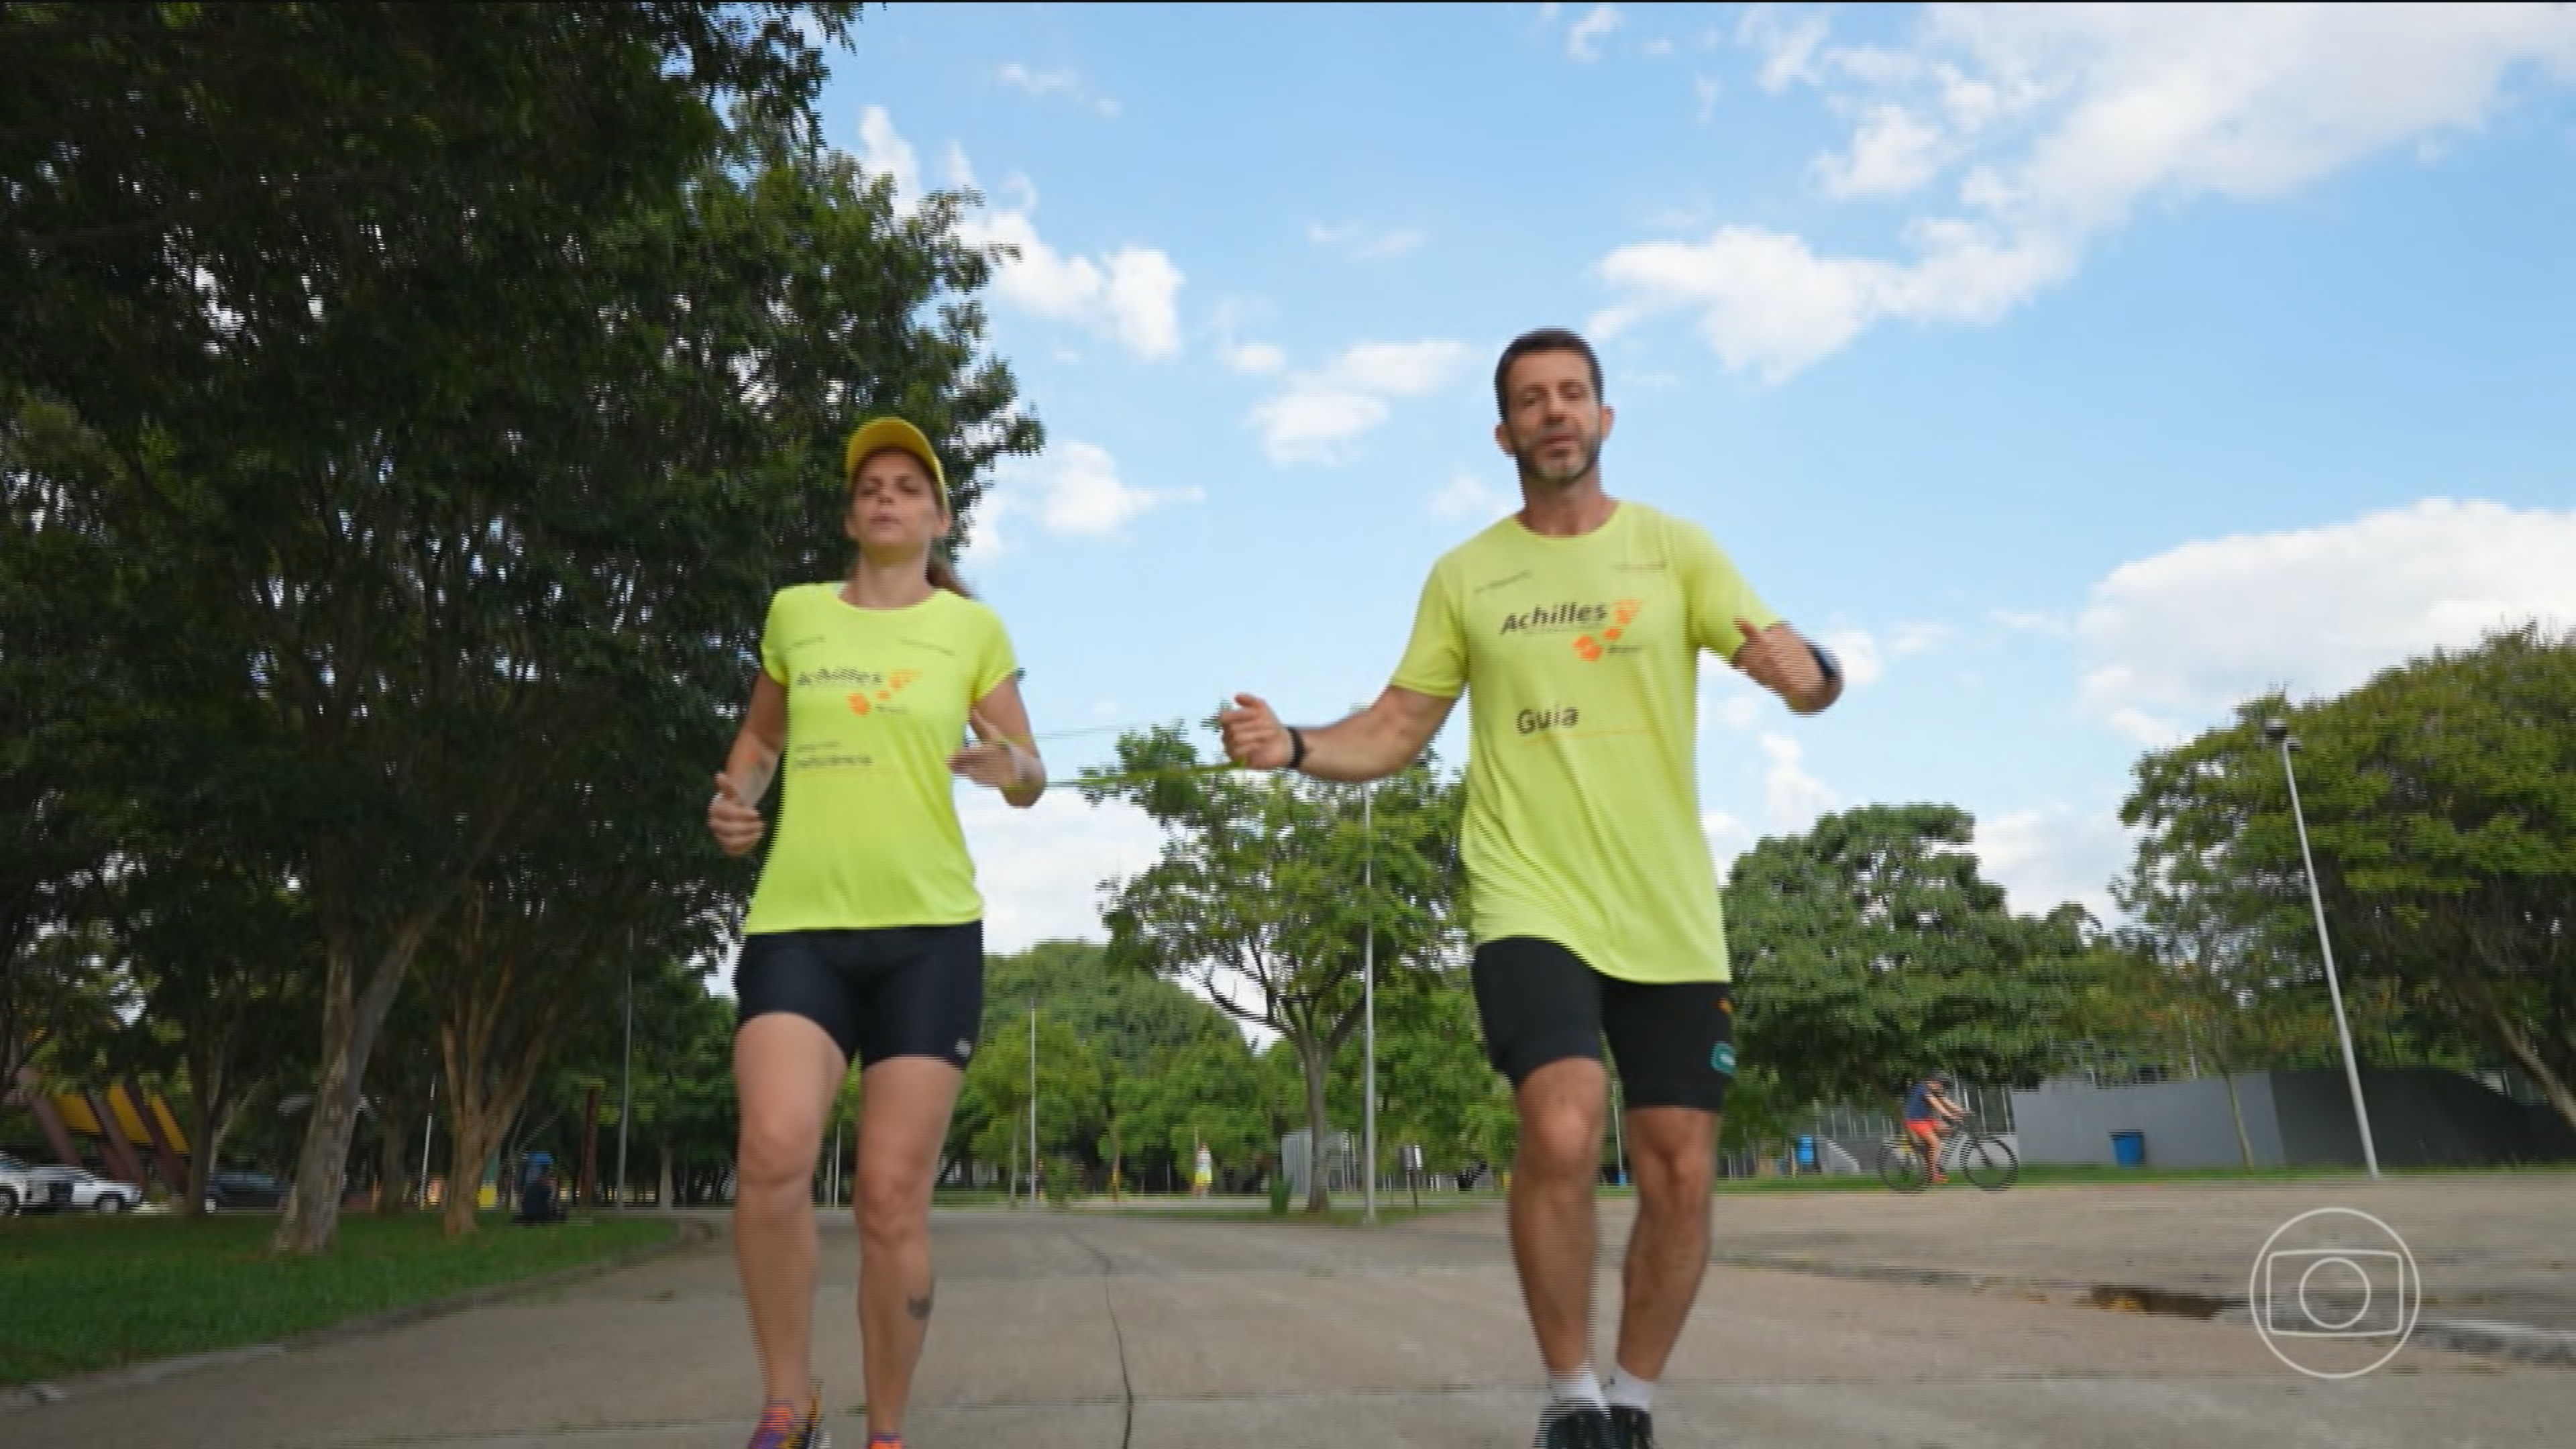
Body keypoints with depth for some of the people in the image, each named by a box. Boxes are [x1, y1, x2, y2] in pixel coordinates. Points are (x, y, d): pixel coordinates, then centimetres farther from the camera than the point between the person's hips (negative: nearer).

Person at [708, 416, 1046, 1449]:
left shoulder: (972, 627, 7)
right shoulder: (795, 612, 12)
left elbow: (1031, 779, 9)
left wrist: (1010, 768, -14)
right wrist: (733, 801, 7)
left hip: (927, 930, -1)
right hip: (796, 922, 1)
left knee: (892, 1201, -3)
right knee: (773, 1155, -21)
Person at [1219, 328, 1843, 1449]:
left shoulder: (1673, 547, 3)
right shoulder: (1464, 576, 5)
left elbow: (1805, 676, -6)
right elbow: (1395, 732, 7)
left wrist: (1805, 668, -30)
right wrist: (1295, 748, -13)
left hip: (1671, 914, 2)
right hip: (1530, 902, -1)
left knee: (1680, 1176, 5)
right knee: (1563, 1131, -22)